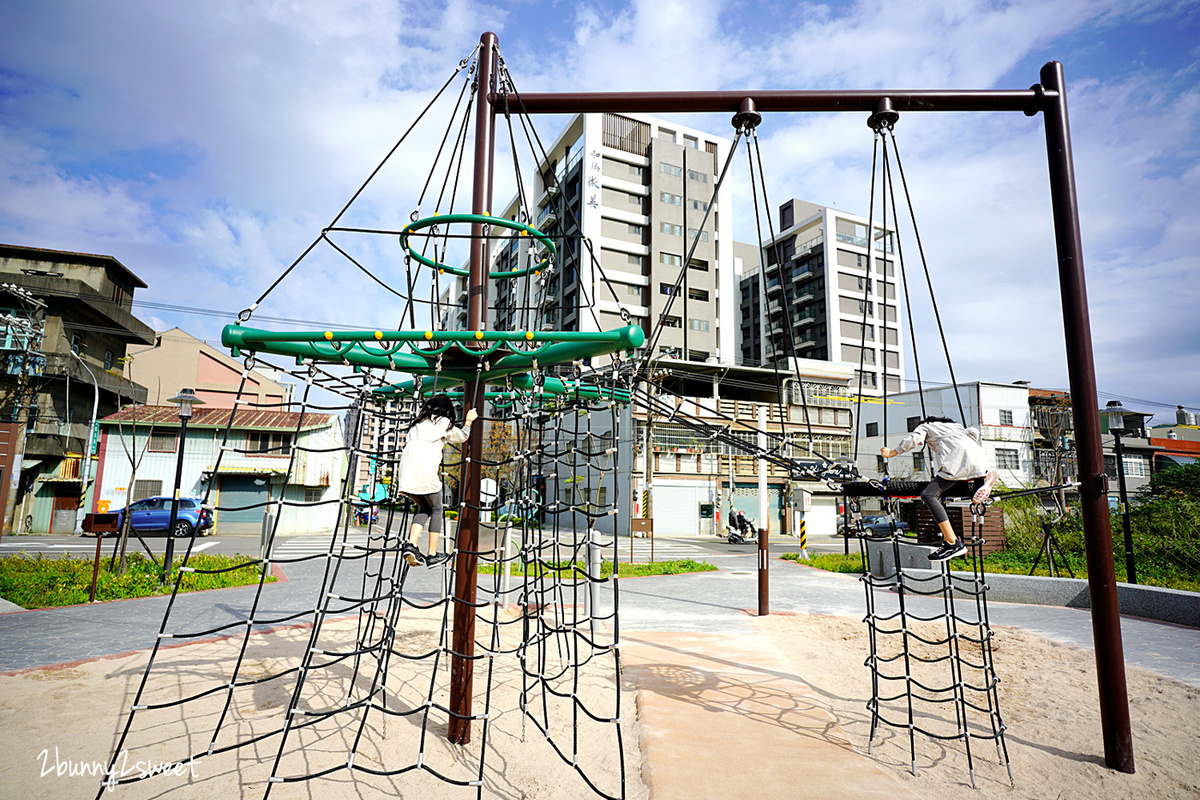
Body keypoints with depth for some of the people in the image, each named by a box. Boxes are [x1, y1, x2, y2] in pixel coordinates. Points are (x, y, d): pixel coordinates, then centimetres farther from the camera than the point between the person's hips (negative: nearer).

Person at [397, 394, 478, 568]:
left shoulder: (418, 422, 27)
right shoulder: (443, 422, 12)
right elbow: (462, 437, 28)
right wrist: (468, 420, 42)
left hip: (406, 468, 6)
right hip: (425, 470, -6)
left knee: (424, 509, 19)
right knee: (436, 509, 11)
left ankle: (410, 545, 0)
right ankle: (432, 555, 11)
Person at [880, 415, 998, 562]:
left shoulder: (925, 426, 24)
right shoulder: (955, 425, 40)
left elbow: (913, 439, 4)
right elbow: (974, 432, 22)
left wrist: (892, 453, 11)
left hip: (958, 457, -7)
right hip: (978, 455, 7)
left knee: (929, 495, -16)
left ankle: (953, 543, -29)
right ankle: (986, 474, 4)